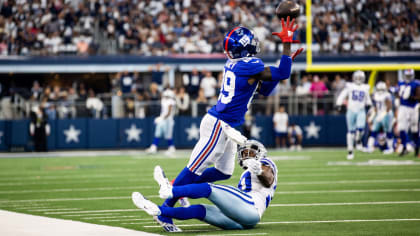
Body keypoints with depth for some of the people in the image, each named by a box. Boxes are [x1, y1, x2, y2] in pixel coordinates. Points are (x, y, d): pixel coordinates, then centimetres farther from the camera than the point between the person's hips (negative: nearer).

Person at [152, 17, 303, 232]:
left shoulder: (235, 64, 10)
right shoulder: (248, 66, -18)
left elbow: (264, 90, 17)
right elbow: (282, 75, -19)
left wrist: (287, 61, 11)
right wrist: (287, 42, -13)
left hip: (225, 127, 10)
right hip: (218, 125, -10)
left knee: (224, 171, 16)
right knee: (196, 168, -7)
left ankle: (178, 187, 21)